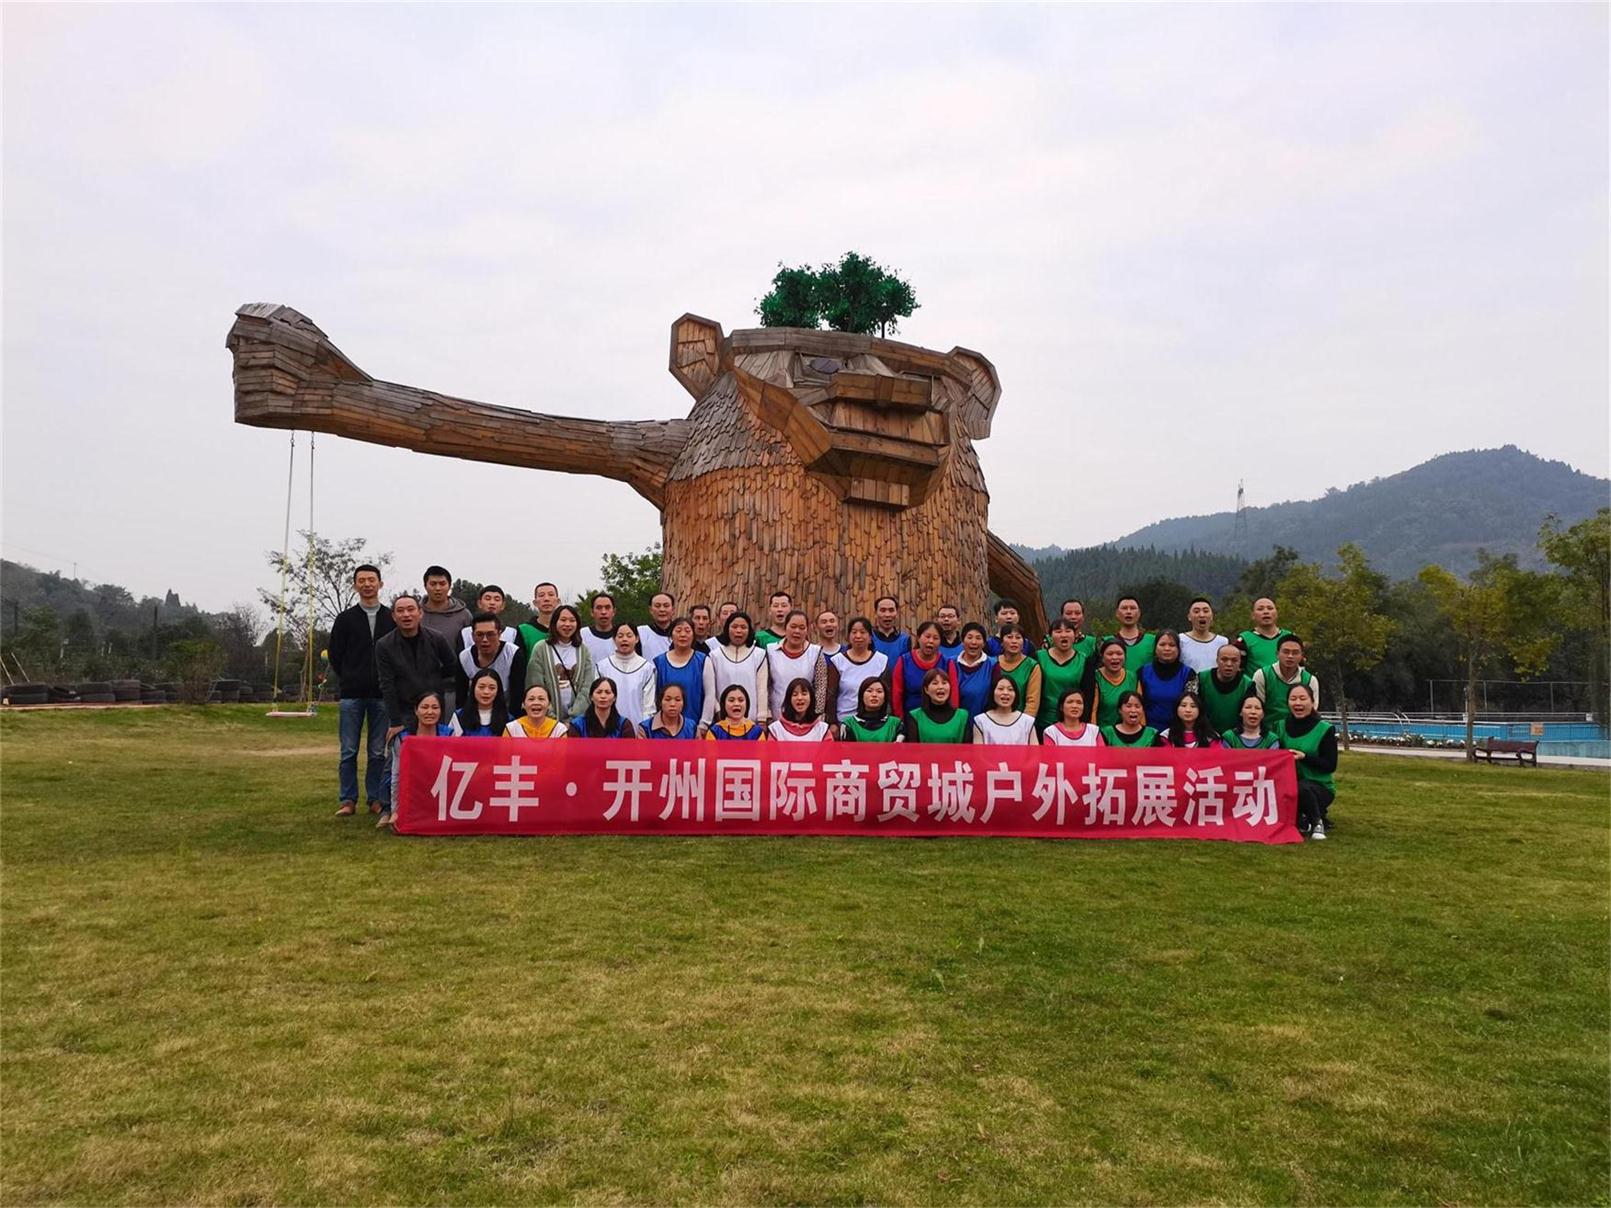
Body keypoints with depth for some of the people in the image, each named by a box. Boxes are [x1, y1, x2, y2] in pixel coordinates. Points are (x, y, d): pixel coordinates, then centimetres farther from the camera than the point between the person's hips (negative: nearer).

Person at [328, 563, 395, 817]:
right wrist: (349, 680, 7)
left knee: (379, 752, 4)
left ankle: (377, 799, 12)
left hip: (382, 696, 0)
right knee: (349, 751, 2)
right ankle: (347, 800, 10)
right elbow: (334, 654, 9)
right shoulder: (345, 618, 6)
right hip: (351, 696, 0)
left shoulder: (392, 619, 6)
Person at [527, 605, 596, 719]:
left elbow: (587, 687, 1)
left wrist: (574, 715, -11)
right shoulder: (541, 649, 0)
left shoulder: (583, 651, 8)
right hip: (549, 719, -2)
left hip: (576, 718, 2)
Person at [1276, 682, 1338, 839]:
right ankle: (1301, 822, 5)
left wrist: (1304, 757, -22)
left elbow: (1331, 765, -9)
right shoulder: (1281, 726, 7)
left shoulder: (1325, 729, -4)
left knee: (1300, 788, -37)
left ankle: (1317, 823, -5)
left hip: (1320, 786, -3)